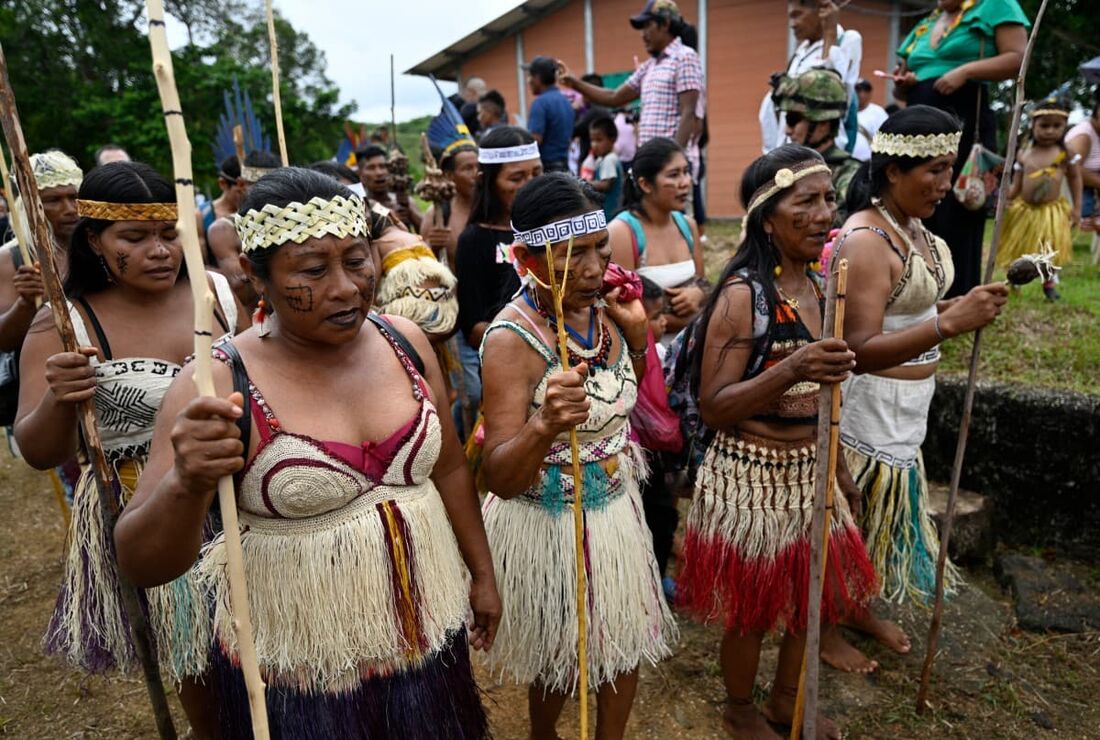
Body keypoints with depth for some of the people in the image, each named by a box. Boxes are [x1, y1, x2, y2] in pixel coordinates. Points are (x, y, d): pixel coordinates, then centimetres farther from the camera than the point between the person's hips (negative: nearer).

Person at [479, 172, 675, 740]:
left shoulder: (603, 309, -5)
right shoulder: (511, 340, -25)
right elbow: (500, 480, -26)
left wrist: (637, 337, -5)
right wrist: (545, 425, -46)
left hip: (617, 510, 6)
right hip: (548, 524, -6)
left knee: (625, 643, 21)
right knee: (563, 661, 18)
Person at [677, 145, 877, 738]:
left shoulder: (816, 287, 3)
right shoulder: (742, 294, -19)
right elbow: (713, 408, -21)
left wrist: (836, 467, 18)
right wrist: (790, 369, -34)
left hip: (810, 470, 7)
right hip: (750, 476, -7)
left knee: (812, 593, 22)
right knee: (751, 608, 12)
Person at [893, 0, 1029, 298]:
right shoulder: (923, 26, 22)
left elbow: (1018, 58, -7)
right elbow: (899, 91, 25)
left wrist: (966, 71, -17)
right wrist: (904, 82, 3)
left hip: (965, 125, -6)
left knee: (958, 224, -7)